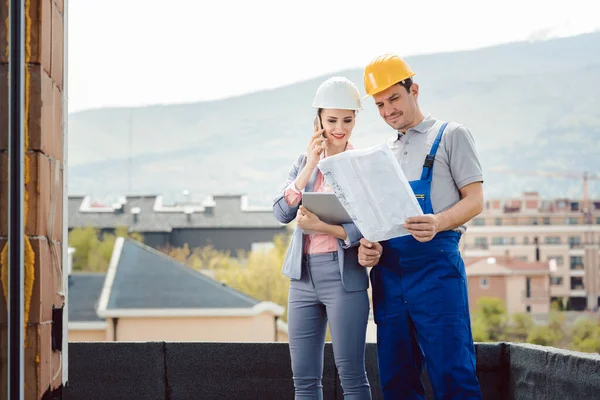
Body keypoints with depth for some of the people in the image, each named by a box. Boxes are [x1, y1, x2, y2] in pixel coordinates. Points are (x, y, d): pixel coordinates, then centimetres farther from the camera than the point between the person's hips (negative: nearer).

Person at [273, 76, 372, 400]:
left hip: (344, 275, -5)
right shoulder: (304, 162, 13)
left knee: (351, 374, -4)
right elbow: (282, 213, 1)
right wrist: (310, 165, -7)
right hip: (303, 275, 5)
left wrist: (323, 226, -22)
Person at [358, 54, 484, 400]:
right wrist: (367, 245, -2)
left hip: (434, 263, -6)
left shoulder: (451, 135, 5)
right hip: (387, 270, 6)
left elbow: (475, 200, -2)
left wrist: (438, 223, -22)